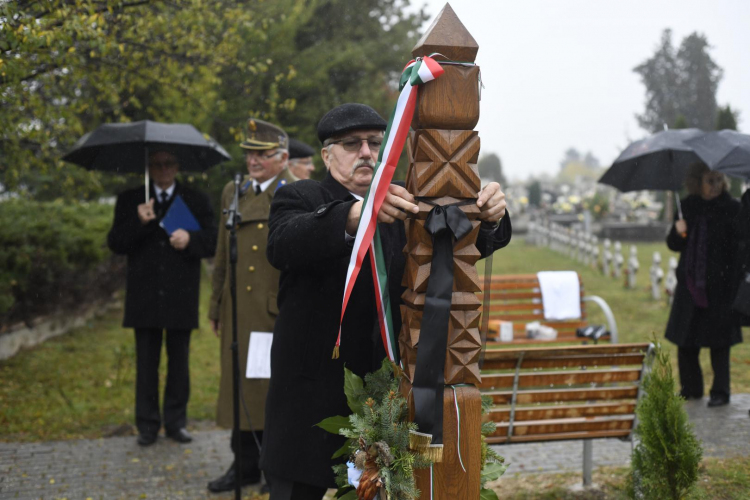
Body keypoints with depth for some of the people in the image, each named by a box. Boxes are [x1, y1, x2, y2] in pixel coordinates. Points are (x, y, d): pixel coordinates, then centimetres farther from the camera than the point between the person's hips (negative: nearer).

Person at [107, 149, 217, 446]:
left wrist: (190, 239, -18)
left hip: (181, 298, 0)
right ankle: (147, 425, 13)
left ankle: (176, 422, 17)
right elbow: (115, 243, 0)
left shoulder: (196, 201, 9)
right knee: (146, 363, 4)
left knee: (179, 363, 7)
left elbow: (212, 242, 3)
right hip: (145, 297, 0)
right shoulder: (130, 201, 8)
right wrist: (138, 222, -17)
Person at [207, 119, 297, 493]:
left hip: (280, 310, -5)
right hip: (240, 311, 5)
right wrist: (216, 307, 17)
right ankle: (246, 465, 22)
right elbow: (222, 255, 17)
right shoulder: (233, 193, 13)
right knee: (240, 384, 10)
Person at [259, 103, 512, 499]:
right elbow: (282, 245, -25)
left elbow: (472, 243, 0)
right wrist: (355, 215, -42)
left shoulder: (403, 204, 10)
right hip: (313, 403, -3)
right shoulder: (300, 199, -2)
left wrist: (489, 217, -24)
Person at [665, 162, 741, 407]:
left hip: (719, 285, -4)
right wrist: (677, 233, -10)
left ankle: (720, 392, 12)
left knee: (718, 341, 1)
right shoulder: (687, 206, 7)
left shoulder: (732, 208, -4)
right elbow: (673, 245, 11)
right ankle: (691, 388, 23)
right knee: (685, 340, 8)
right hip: (690, 283, 4)